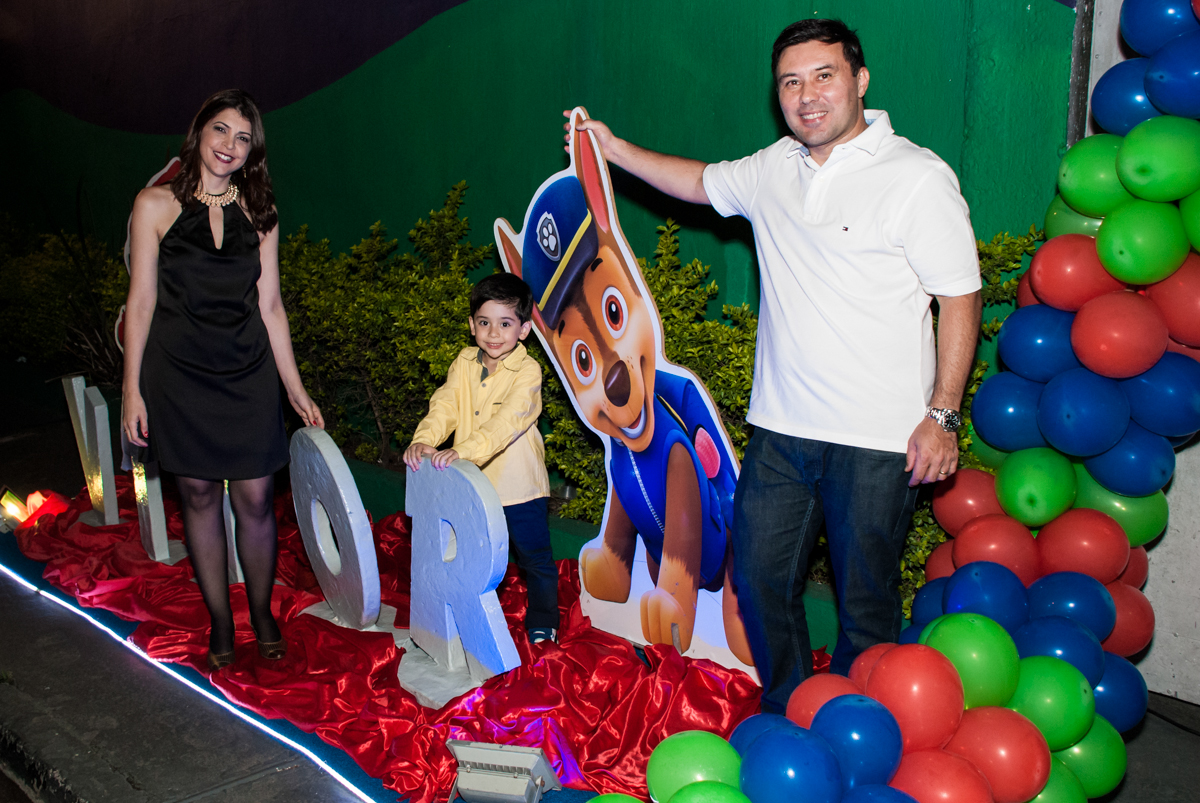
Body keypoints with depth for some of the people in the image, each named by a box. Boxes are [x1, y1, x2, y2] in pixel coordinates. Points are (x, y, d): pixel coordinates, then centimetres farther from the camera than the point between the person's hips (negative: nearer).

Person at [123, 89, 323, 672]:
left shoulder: (258, 214, 6)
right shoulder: (156, 205, 0)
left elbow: (270, 305, 7)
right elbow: (141, 300, -1)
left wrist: (295, 387, 5)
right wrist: (132, 388, -4)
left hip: (248, 373, 2)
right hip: (179, 371, -1)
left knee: (255, 499, 1)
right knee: (199, 496, 7)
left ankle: (262, 616, 21)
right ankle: (220, 624, 21)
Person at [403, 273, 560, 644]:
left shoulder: (527, 371, -17)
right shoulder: (465, 362, 0)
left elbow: (506, 422, -30)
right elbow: (445, 405, -9)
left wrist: (463, 450, -43)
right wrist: (424, 439, -29)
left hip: (518, 485, -4)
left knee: (535, 558, 11)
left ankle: (542, 622, 31)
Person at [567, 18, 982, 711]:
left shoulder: (918, 178, -8)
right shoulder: (774, 169, 9)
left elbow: (961, 298, -8)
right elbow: (701, 182, 29)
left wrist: (943, 416, -12)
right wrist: (614, 148, 27)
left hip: (878, 443, -6)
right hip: (781, 428, 6)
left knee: (865, 603, 6)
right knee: (759, 580, 13)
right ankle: (786, 716, 35)